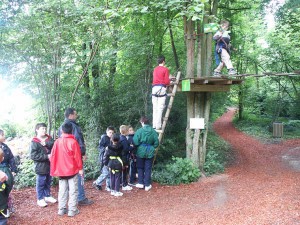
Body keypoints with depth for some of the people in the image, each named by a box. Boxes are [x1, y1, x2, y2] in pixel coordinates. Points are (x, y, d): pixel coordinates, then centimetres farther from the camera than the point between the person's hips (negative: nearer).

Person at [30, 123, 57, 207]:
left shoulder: (49, 138, 6)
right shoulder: (34, 142, -11)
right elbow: (33, 156, -17)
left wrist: (46, 143, -26)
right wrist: (46, 156, -19)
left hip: (50, 166, 6)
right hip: (41, 167, -6)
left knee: (48, 182, 18)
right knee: (41, 183, 5)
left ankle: (47, 196, 34)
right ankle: (40, 199, 19)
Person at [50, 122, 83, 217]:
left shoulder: (57, 142, 1)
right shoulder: (73, 141, -12)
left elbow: (52, 156, 5)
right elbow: (77, 157, -11)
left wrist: (54, 170, 15)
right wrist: (80, 168, -1)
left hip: (61, 171, 4)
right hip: (72, 170, -4)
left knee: (62, 190, 13)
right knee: (73, 190, 3)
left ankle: (62, 209, 19)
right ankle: (72, 210, 5)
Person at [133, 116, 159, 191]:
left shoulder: (139, 131, -14)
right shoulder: (153, 131, -7)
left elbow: (135, 142, -16)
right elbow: (156, 143, -2)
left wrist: (140, 145, 5)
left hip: (141, 152, -1)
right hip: (150, 152, 2)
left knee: (140, 168, 17)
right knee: (148, 169, 11)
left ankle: (141, 183, 21)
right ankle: (147, 185, 15)